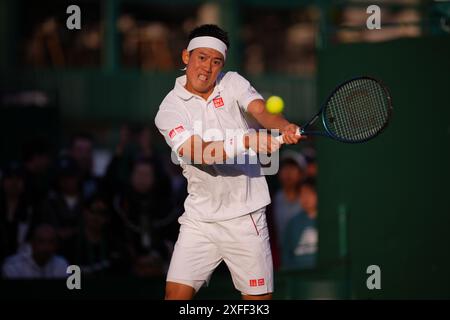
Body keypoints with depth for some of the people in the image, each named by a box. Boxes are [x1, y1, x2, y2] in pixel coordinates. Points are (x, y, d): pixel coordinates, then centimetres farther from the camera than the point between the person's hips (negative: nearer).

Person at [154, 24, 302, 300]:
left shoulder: (232, 83, 2)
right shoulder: (170, 109, -6)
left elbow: (261, 110, -16)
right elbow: (200, 153, -21)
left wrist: (285, 128, -39)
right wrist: (248, 141, -35)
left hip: (245, 215, 1)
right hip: (200, 218, -1)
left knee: (260, 297, 1)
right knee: (176, 293, -7)